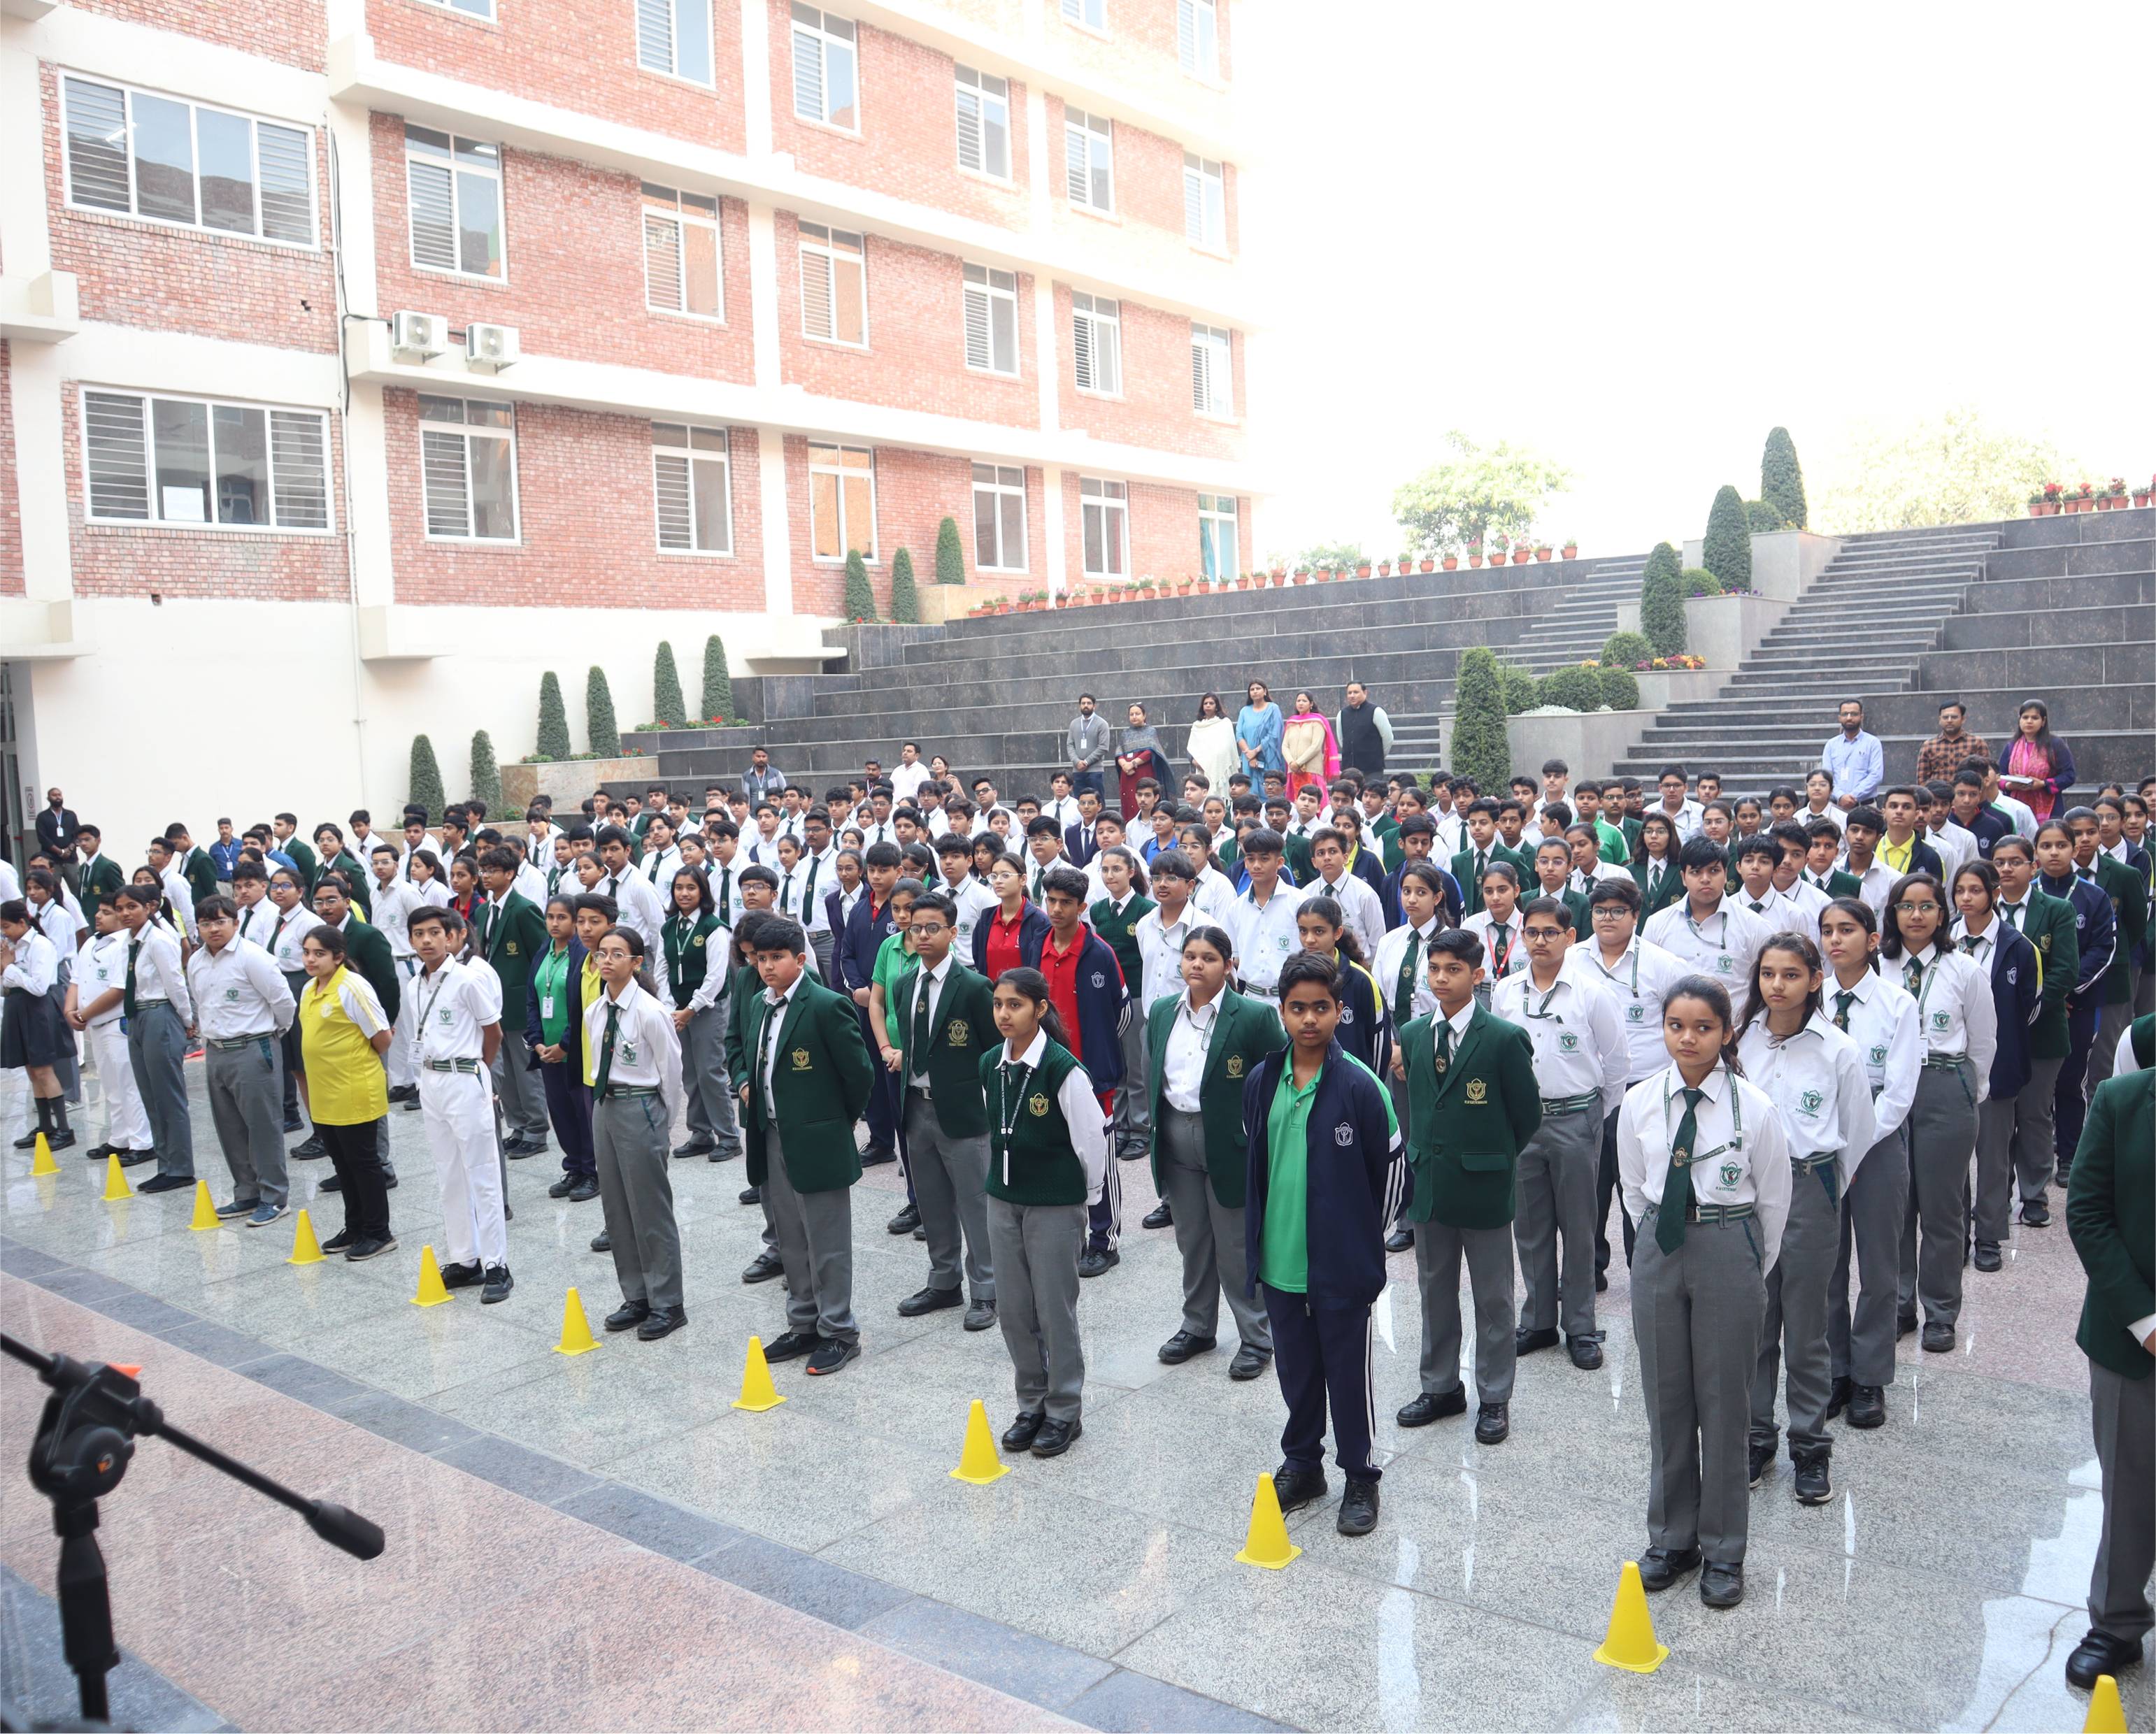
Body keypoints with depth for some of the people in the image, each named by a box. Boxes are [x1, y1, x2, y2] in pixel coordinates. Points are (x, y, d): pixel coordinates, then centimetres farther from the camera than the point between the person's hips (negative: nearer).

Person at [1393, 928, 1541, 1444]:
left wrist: (1493, 1159, 2)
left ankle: (1494, 1399, 21)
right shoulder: (1412, 1035, 3)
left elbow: (1529, 1114, -5)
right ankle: (1441, 1387, 31)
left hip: (1483, 1187, -5)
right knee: (1435, 1292, 16)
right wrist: (1422, 1157, 5)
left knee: (1493, 1299, 8)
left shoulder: (1504, 1039, -13)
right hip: (1428, 1184, 5)